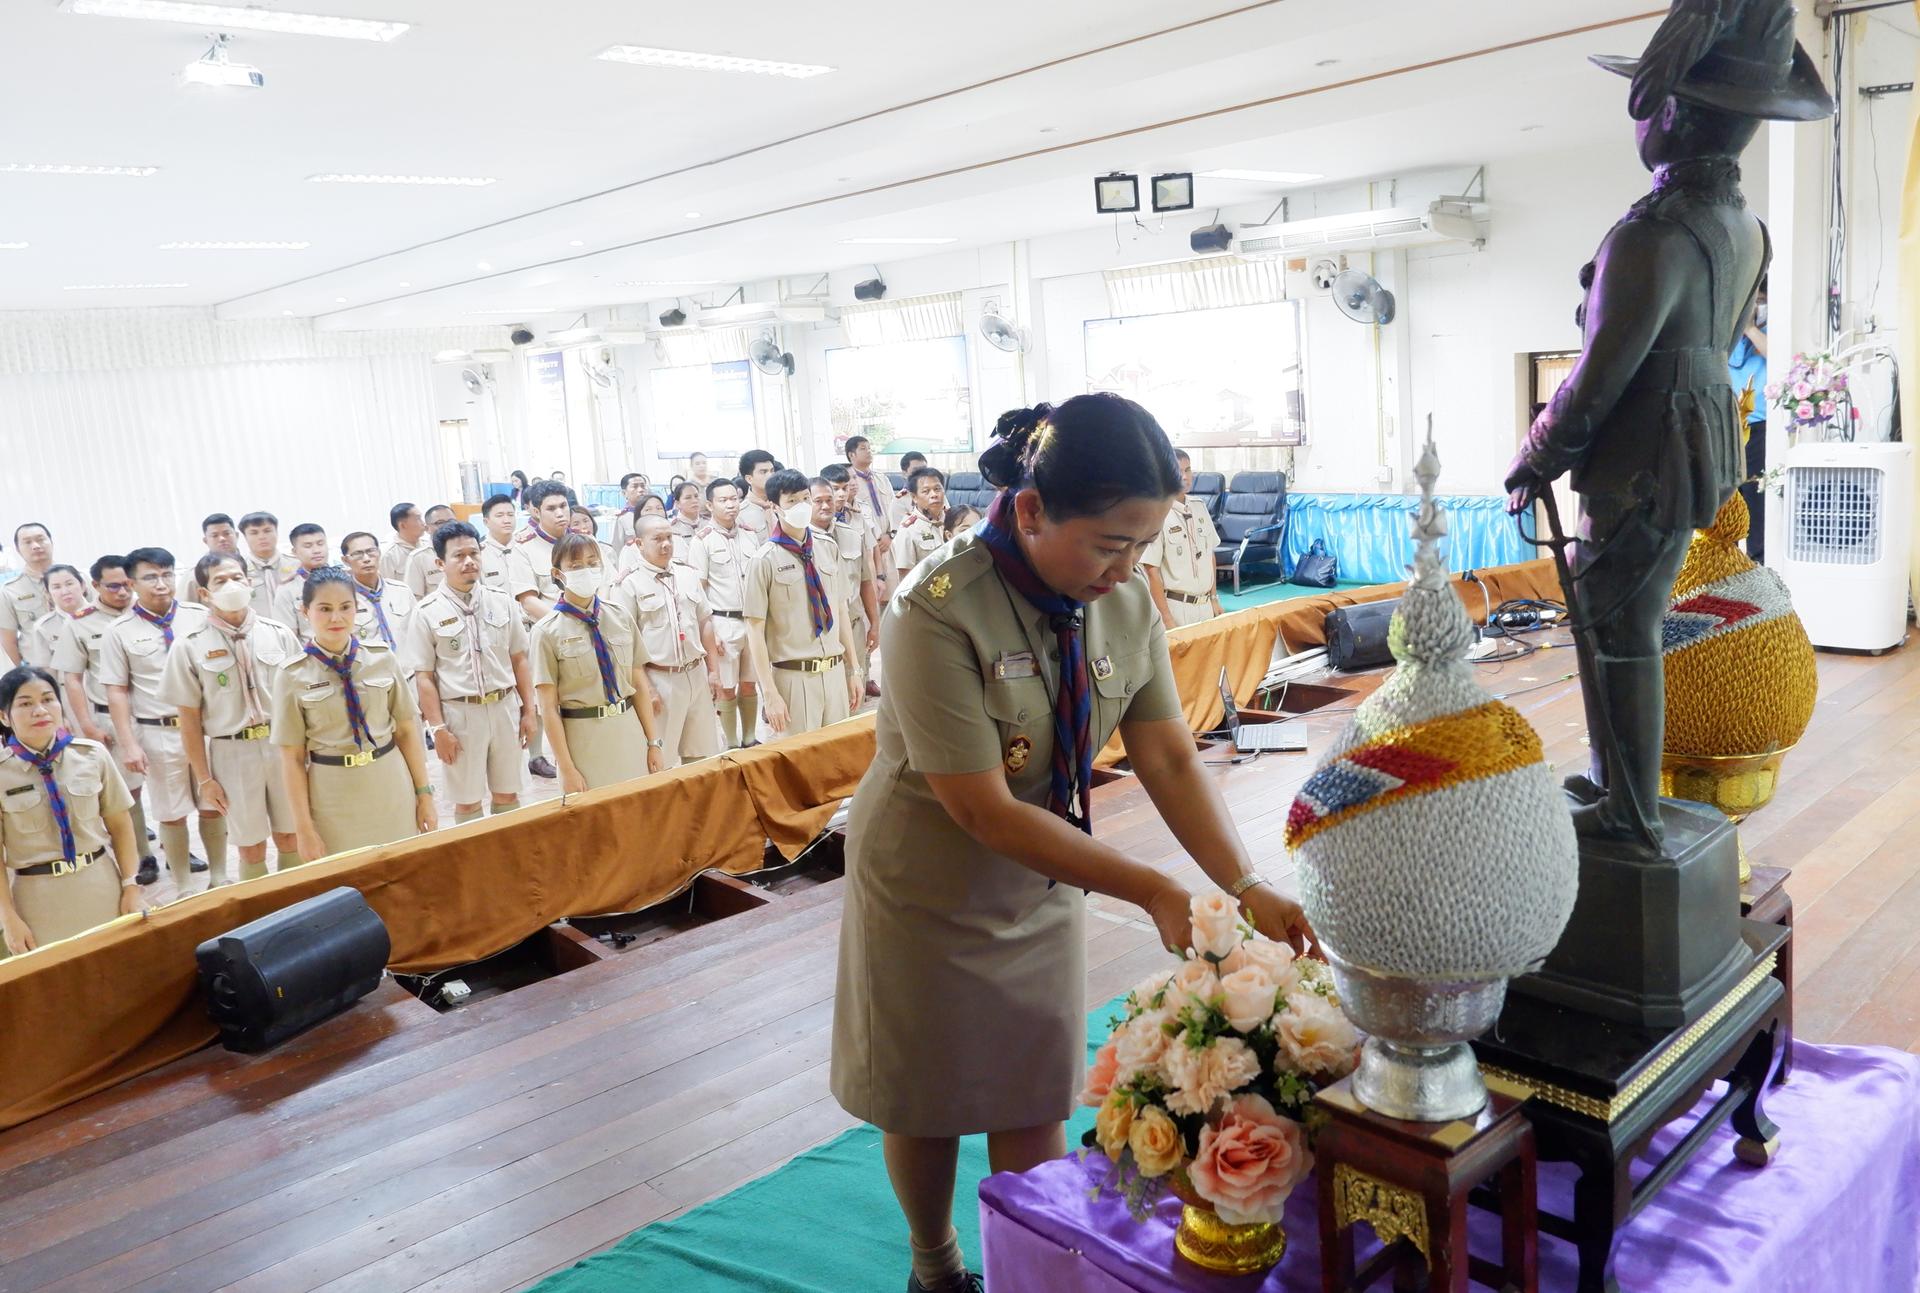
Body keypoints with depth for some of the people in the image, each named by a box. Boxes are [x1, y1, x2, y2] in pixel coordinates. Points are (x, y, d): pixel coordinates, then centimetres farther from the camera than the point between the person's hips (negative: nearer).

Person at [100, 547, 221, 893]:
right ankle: (182, 889, 23)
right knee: (172, 815, 9)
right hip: (157, 734, -1)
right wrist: (129, 744, -5)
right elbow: (117, 692, 0)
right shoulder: (120, 632, -2)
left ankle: (219, 877, 28)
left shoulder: (200, 616, 0)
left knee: (212, 807, 11)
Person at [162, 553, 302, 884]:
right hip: (232, 753, -1)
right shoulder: (190, 646, -4)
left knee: (290, 837, 12)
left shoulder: (279, 634, 1)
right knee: (251, 845, 8)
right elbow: (189, 718, -1)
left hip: (284, 746, 2)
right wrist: (203, 778, -2)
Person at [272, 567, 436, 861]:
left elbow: (406, 729, 3)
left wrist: (424, 793, 4)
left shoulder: (383, 658, -3)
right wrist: (304, 829, -5)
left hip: (391, 786, 1)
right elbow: (292, 757, -5)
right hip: (332, 795, -1)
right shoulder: (292, 675, -7)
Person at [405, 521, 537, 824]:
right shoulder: (427, 612, -6)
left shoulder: (502, 602, 3)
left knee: (508, 795, 14)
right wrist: (438, 728, -9)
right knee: (467, 801, 9)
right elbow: (424, 677, -5)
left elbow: (519, 660, 7)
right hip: (460, 713, -3)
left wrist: (529, 710, 5)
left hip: (505, 707, 3)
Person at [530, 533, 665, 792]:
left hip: (629, 730, 3)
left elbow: (640, 685, 6)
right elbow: (548, 707, -8)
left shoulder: (620, 617, 2)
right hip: (583, 736, -3)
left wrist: (654, 742, 5)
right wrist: (567, 769, -11)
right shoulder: (548, 631, -8)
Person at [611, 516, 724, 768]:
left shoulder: (688, 575, 10)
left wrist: (713, 671, 10)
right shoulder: (630, 584, -6)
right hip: (659, 679, -5)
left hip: (696, 676, 5)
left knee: (702, 757, 12)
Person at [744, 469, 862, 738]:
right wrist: (770, 693, -13)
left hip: (835, 673, 5)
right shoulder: (765, 560, -9)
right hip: (793, 677, -4)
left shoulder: (828, 549, 6)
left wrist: (852, 671, 12)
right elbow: (755, 631, -9)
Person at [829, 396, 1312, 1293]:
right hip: (929, 896, -4)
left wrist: (1244, 886, -24)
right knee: (925, 1102, 16)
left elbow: (1168, 759, -10)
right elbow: (983, 810, -29)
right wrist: (1150, 891, -30)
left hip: (1044, 892, 4)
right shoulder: (936, 613, -30)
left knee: (1034, 1104, 13)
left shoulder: (1126, 603, -11)